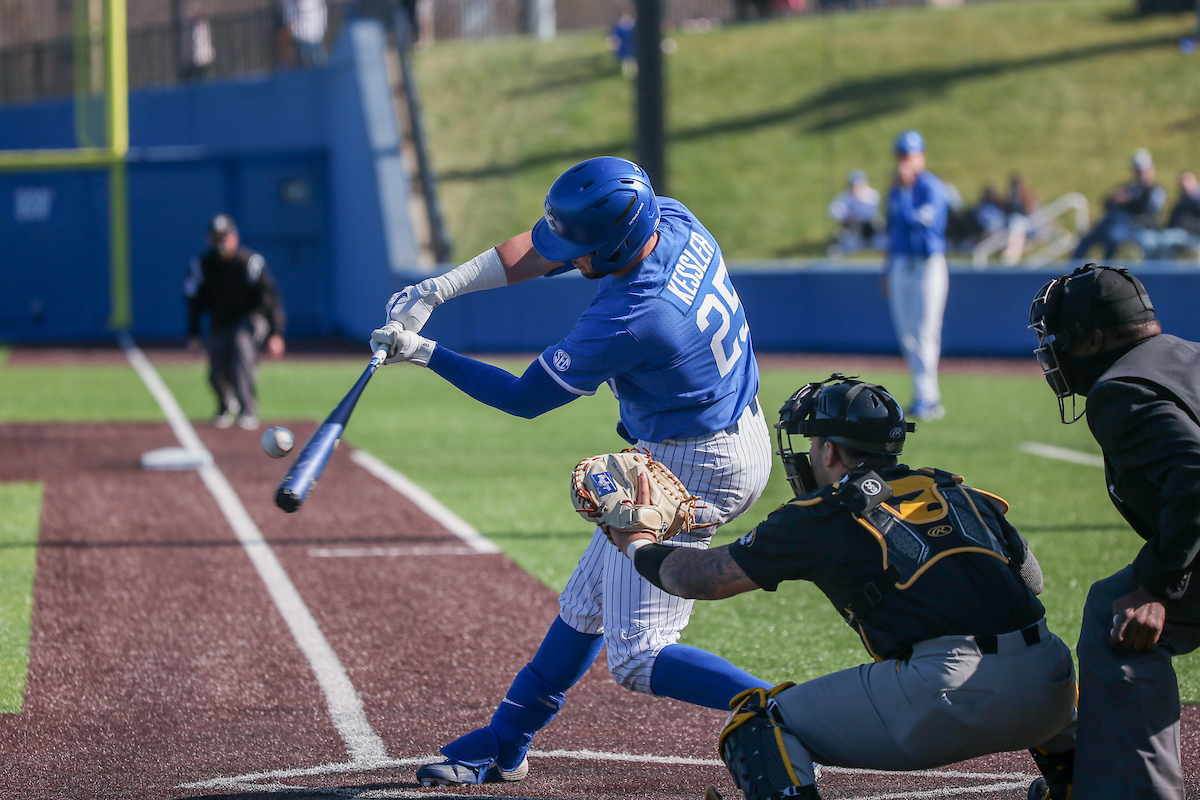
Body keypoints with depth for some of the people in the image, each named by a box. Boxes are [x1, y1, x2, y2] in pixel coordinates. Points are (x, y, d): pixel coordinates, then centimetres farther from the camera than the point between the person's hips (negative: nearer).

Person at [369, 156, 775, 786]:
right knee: (587, 603, 21)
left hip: (693, 473, -10)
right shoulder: (669, 217, -10)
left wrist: (425, 354, -7)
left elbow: (524, 398, -15)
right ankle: (503, 746, 34)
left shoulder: (627, 321, -32)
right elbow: (537, 253, 4)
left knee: (636, 657, -7)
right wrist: (436, 290, -4)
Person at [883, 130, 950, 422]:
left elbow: (921, 220, -24)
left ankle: (928, 400, -8)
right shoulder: (898, 189, 14)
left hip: (928, 265, -8)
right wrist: (888, 269, 20)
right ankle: (923, 395, 15)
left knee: (925, 332, -9)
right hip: (900, 264, 8)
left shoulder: (931, 187, -9)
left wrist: (904, 192, -20)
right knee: (906, 335, 7)